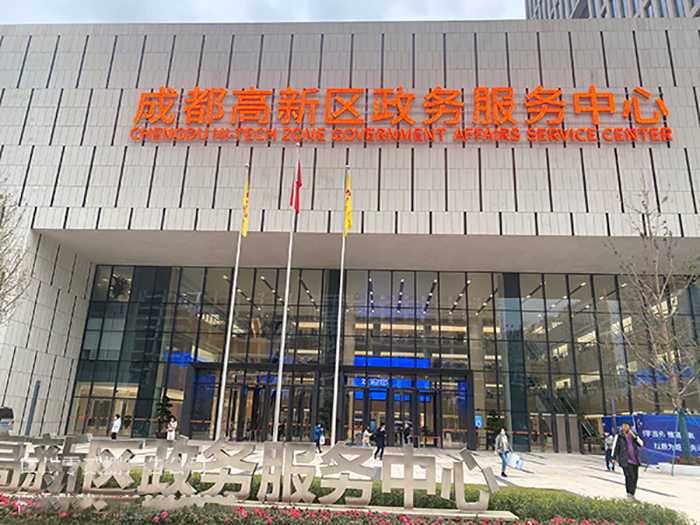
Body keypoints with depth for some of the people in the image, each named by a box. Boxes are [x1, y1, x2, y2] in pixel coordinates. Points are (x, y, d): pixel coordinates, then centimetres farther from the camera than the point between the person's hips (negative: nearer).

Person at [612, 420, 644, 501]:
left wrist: (634, 436, -13)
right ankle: (629, 494, -5)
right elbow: (615, 447, 2)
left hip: (635, 460, 5)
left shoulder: (634, 435, 9)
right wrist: (613, 458, -1)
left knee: (635, 477, 8)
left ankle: (632, 494, 22)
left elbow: (641, 444, -3)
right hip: (625, 460, -4)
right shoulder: (619, 436, -1)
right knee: (630, 477, -15)